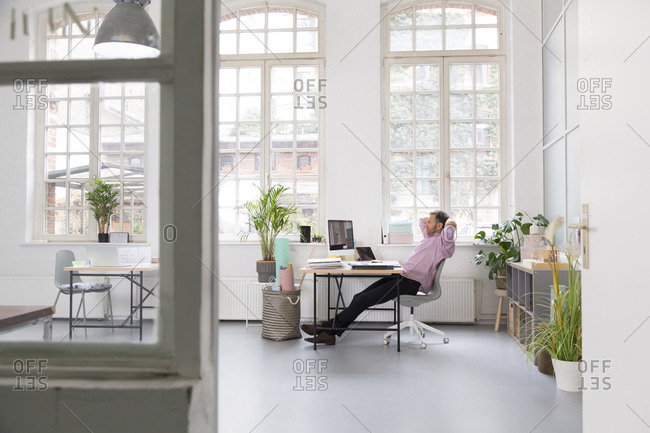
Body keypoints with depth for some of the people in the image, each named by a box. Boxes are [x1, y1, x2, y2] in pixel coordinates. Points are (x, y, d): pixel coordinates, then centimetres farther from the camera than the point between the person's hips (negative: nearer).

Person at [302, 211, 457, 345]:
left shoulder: (442, 241, -3)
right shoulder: (430, 237, 25)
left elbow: (450, 228, -25)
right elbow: (422, 221, 46)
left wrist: (449, 223, -5)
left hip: (410, 283, -9)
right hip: (401, 276, 9)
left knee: (363, 300, -17)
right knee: (359, 298, -5)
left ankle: (328, 327, -9)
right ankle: (329, 334, -5)